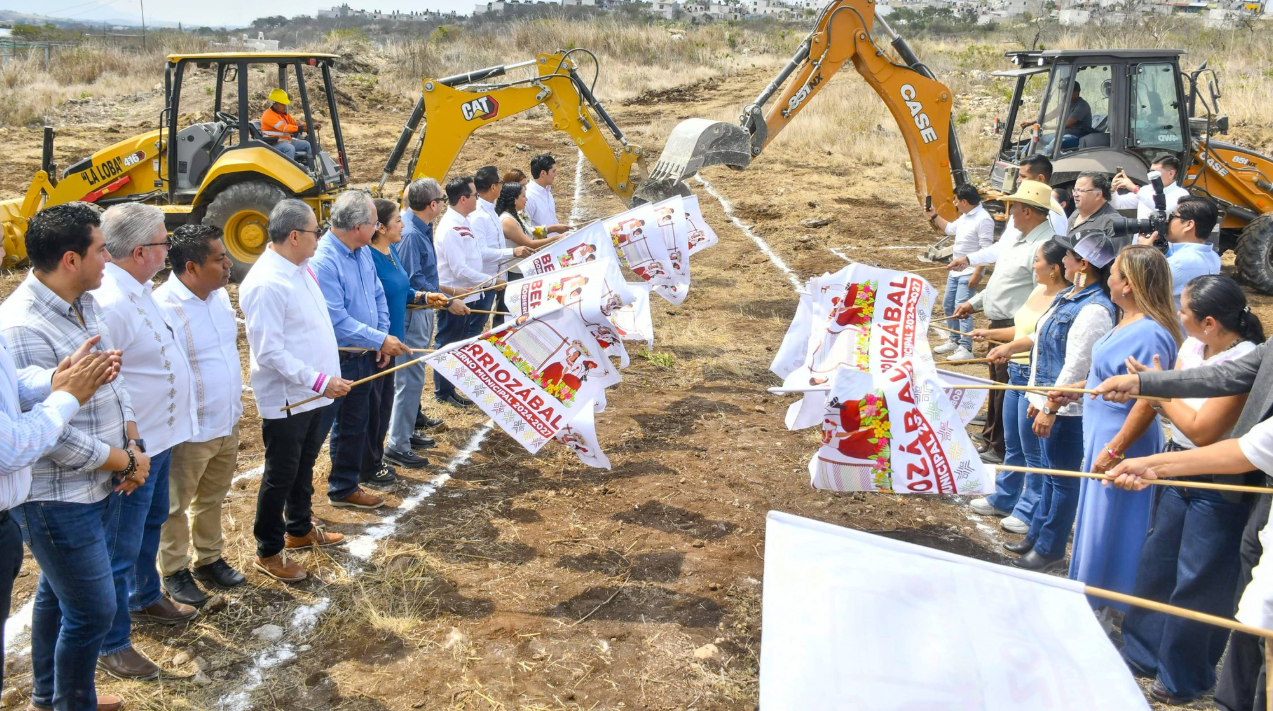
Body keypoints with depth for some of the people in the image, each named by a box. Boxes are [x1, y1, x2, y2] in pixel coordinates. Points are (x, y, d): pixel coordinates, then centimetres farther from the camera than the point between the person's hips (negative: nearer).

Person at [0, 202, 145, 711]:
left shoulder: (85, 304, 3)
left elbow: (113, 382, 11)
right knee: (93, 610, 2)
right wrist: (127, 463, -14)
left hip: (103, 485, 9)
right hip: (59, 500, -9)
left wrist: (133, 447, -3)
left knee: (56, 593, 24)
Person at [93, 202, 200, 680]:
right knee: (121, 549, 3)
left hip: (160, 437, 10)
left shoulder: (139, 290, 6)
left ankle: (145, 599, 49)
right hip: (133, 448, -10)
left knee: (150, 525, 28)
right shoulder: (110, 303, -26)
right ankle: (112, 645, 17)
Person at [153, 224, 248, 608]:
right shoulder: (163, 307, -24)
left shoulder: (219, 294, 2)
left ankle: (208, 559, 40)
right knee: (175, 507, 13)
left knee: (212, 498, 23)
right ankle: (174, 572, 29)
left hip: (227, 425, 7)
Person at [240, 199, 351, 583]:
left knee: (304, 466, 23)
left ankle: (299, 529, 41)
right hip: (285, 399, -9)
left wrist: (326, 380, 17)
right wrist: (319, 380, -26)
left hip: (312, 393, 9)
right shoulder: (267, 284, -24)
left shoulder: (300, 269, 5)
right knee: (280, 475, 5)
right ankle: (268, 552, 20)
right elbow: (269, 352, -26)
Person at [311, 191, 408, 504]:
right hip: (345, 359, -8)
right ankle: (343, 489, 21)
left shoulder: (363, 251, 2)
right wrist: (381, 340, -24)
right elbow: (336, 320, -27)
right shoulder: (324, 261, -25)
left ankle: (369, 466, 43)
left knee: (369, 414, 23)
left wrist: (382, 339, 1)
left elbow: (378, 296, 12)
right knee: (349, 423, 5)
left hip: (368, 353, 8)